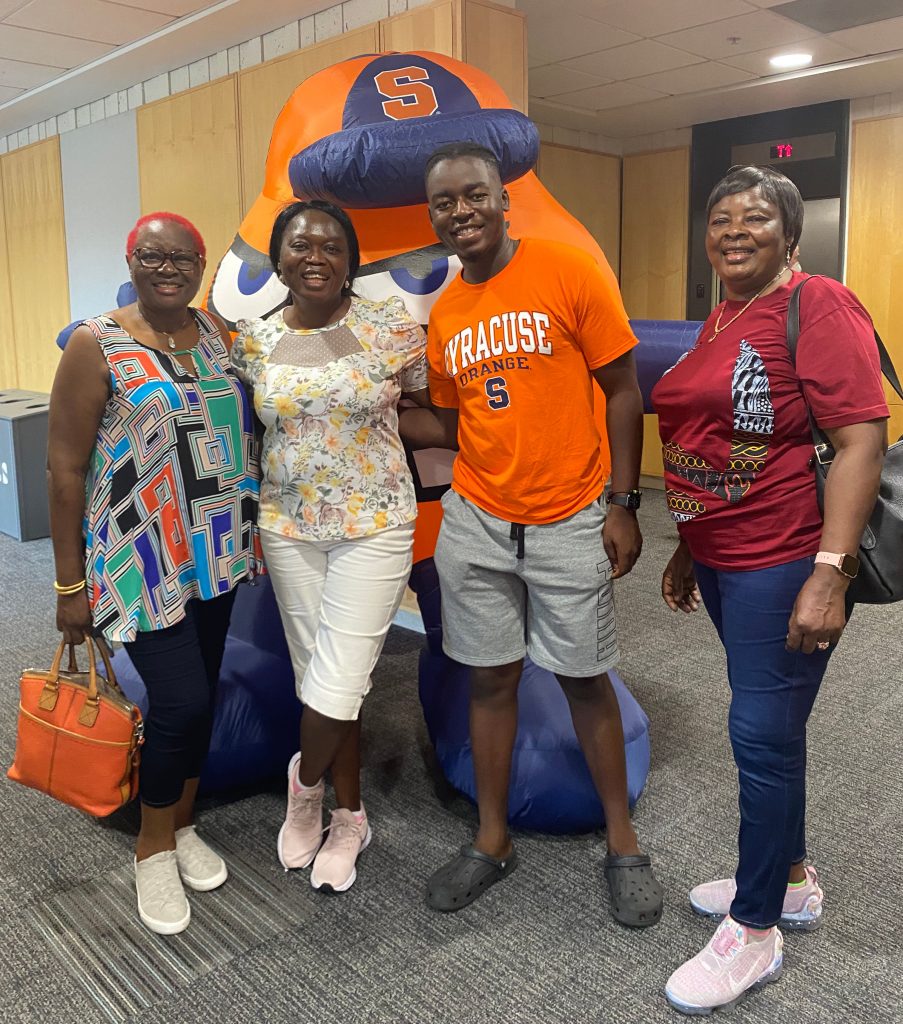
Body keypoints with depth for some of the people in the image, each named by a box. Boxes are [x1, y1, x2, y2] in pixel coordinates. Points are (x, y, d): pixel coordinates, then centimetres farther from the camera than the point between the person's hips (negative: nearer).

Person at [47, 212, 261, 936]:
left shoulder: (220, 333, 7)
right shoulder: (97, 345, -8)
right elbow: (65, 468, -8)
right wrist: (70, 584, -8)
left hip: (213, 552, 5)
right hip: (142, 558, -5)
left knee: (202, 693, 13)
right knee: (181, 701, -6)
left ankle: (184, 827, 35)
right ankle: (153, 848, 20)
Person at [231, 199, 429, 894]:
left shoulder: (393, 328, -6)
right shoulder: (253, 341, 2)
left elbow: (425, 408, 7)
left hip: (374, 527, -3)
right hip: (288, 529, 3)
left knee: (337, 685, -5)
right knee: (320, 679, 11)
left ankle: (306, 783, 28)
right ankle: (350, 817, 32)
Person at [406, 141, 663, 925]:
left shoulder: (571, 272, -8)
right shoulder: (443, 315, 6)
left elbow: (622, 391, -7)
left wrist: (623, 505, -9)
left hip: (570, 525, -3)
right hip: (475, 524, 4)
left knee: (586, 680, 7)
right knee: (491, 679, 11)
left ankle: (623, 844, 28)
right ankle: (493, 840, 28)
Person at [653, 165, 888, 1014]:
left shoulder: (818, 306, -11)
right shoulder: (718, 321, 13)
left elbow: (861, 440, -18)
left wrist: (830, 571, -24)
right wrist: (686, 549, 20)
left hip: (784, 563, -8)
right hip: (722, 560, 8)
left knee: (764, 732, 0)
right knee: (768, 725, 18)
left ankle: (754, 932, 18)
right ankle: (790, 880, 37)